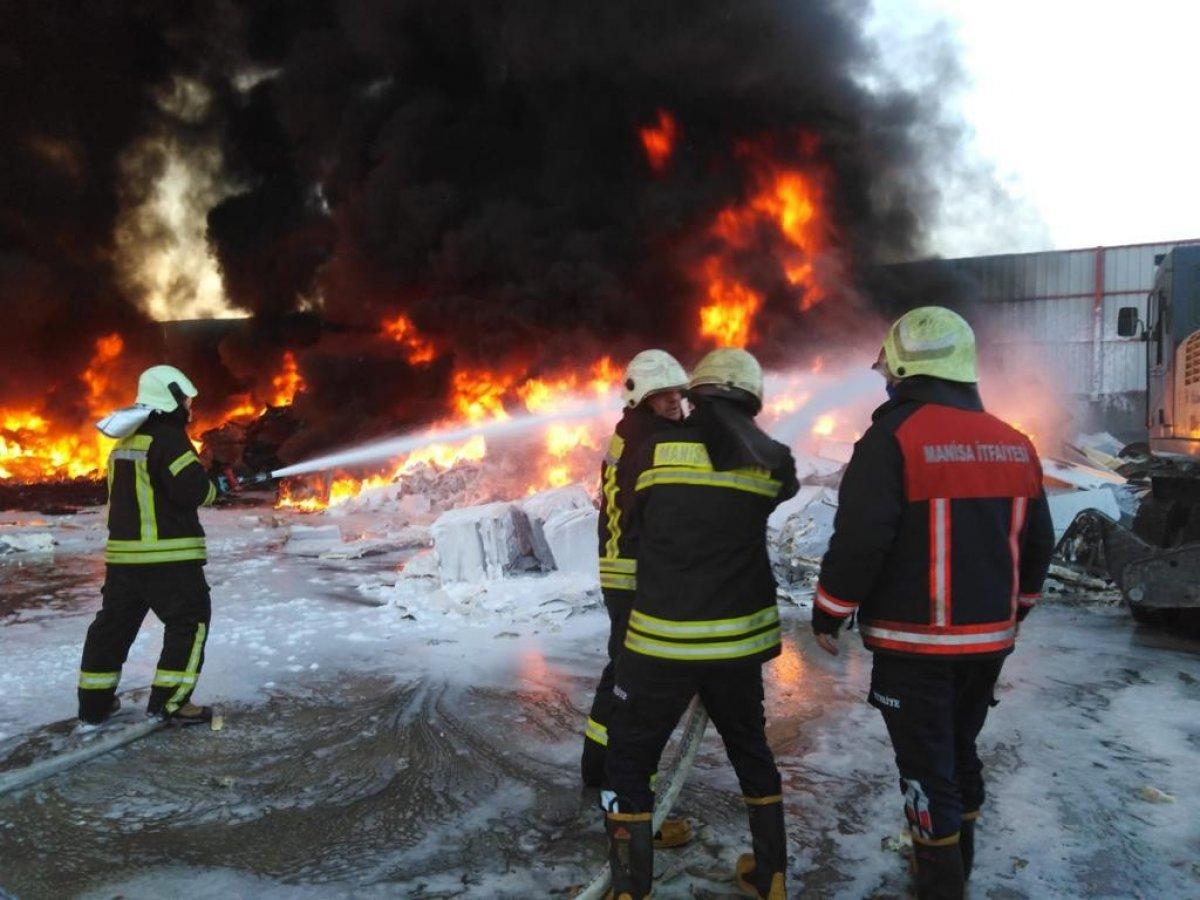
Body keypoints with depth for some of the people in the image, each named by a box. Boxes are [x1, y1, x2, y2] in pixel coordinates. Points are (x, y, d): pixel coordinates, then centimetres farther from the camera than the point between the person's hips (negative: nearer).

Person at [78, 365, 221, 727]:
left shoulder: (125, 442, 15)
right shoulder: (167, 437, -14)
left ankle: (94, 702, 25)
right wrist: (213, 488, 2)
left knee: (115, 623, 16)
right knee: (190, 623, 1)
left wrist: (200, 484, 15)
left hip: (122, 553, 9)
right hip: (168, 555, -9)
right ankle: (169, 703, 0)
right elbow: (193, 489, -21)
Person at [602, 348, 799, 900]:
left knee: (630, 760, 12)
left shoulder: (658, 448, -7)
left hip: (662, 640, -3)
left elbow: (633, 518, 5)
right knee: (751, 748, 25)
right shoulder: (774, 461, 0)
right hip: (739, 639, 4)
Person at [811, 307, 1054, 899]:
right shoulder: (1015, 445, 6)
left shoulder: (892, 438, -16)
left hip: (914, 643, -7)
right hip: (989, 640, 7)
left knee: (926, 766, 6)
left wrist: (828, 613, -7)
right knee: (960, 749, 23)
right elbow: (1037, 546, 13)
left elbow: (859, 540, -20)